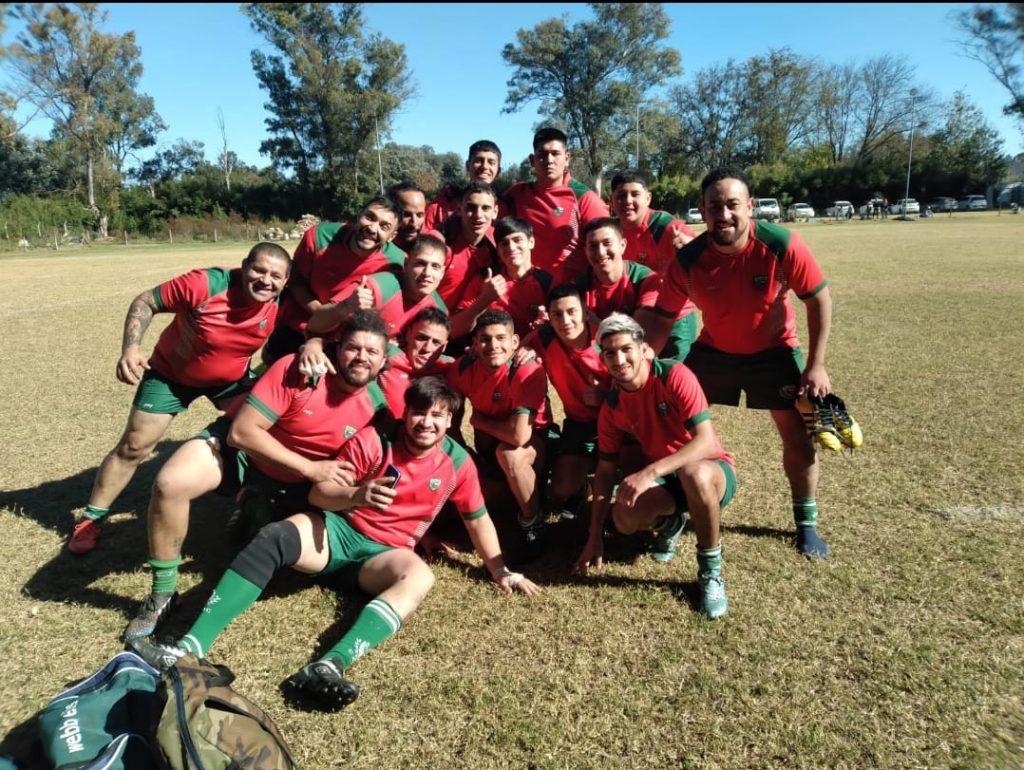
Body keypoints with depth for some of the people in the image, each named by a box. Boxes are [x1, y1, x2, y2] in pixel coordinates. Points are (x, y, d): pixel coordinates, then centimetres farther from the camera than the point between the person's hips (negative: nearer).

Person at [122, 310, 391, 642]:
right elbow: (242, 431, -28)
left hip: (294, 486, 4)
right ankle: (163, 592, -8)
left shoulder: (377, 406, -15)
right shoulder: (296, 370, -27)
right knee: (169, 483, -29)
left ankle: (253, 511, 27)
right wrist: (309, 468, -29)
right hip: (241, 447, -3)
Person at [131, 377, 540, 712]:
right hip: (338, 531, 0)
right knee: (273, 536, -30)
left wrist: (499, 569, 7)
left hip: (386, 551, 0)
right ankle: (188, 649, -37)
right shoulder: (374, 440, -7)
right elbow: (319, 493, -6)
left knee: (420, 576, -35)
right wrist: (357, 495, -26)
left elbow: (478, 519, 12)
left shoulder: (458, 463, 0)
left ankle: (328, 667, -55)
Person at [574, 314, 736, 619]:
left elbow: (706, 441, -28)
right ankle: (669, 523, 13)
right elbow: (605, 471, 0)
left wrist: (650, 472, -40)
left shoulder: (675, 376, -20)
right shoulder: (612, 406, -5)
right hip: (663, 481, 4)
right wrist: (595, 537, -3)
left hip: (711, 471, -4)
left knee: (694, 474, -41)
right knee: (624, 518, -26)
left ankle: (710, 570, -16)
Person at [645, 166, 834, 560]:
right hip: (713, 350, 2)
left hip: (774, 351, -1)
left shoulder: (782, 246, -28)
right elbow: (663, 320, -11)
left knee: (797, 435, -1)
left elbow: (819, 301, -15)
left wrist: (815, 365, -16)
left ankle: (806, 524, 21)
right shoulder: (687, 260, -23)